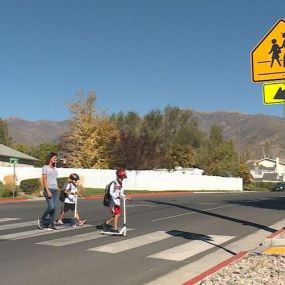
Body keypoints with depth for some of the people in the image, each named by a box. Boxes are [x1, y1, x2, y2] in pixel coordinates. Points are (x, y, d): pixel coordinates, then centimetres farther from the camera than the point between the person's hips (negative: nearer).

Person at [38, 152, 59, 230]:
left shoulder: (54, 168, 14)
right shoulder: (45, 167, -6)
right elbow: (44, 180, -12)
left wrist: (56, 190, 13)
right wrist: (48, 191, -19)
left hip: (55, 190, 7)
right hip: (48, 189, -7)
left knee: (54, 207, 1)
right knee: (51, 207, -14)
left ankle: (51, 224, 7)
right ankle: (41, 219, 7)